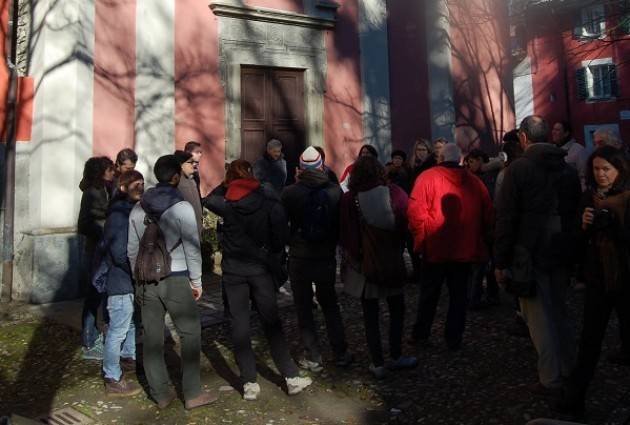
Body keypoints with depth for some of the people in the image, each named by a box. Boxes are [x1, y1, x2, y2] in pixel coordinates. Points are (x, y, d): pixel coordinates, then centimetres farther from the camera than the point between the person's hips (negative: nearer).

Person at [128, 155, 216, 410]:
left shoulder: (138, 208, 6)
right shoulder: (182, 207, -10)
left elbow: (132, 249, 10)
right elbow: (192, 247, -11)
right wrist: (196, 280, -2)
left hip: (147, 280, 5)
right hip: (176, 279, -5)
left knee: (152, 337, 10)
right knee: (190, 334, 6)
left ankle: (161, 394, 20)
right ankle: (192, 394, 11)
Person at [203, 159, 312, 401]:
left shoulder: (227, 202, -5)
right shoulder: (266, 198, -5)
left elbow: (209, 199, 18)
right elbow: (281, 234, -6)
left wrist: (227, 183, 15)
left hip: (233, 269, 0)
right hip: (259, 267, 1)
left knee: (239, 325, 7)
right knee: (272, 322, 10)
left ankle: (249, 383, 12)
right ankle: (291, 377, 13)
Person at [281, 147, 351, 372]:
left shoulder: (290, 192, -13)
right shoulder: (335, 190, -8)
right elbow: (342, 223, 2)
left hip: (299, 258, -2)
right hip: (327, 257, 2)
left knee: (304, 309, 10)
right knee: (330, 305, 18)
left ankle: (313, 358, 15)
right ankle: (341, 353, 22)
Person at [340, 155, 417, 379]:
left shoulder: (349, 198, -12)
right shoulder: (395, 193, -10)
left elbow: (345, 233, -10)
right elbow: (407, 224, -6)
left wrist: (351, 254, 2)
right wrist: (400, 248, 8)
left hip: (363, 263, -1)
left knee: (370, 314, 10)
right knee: (397, 310, 20)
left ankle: (378, 364, 16)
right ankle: (396, 357, 27)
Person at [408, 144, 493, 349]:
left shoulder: (427, 177, -5)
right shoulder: (474, 181, 5)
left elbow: (416, 211, -15)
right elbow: (488, 214, 6)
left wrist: (420, 238, -5)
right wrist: (478, 237, 17)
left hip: (435, 247, -2)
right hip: (466, 248, 2)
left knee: (429, 293, 13)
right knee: (458, 295, 12)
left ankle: (421, 334, 23)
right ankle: (454, 338, 17)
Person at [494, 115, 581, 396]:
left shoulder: (519, 168, -12)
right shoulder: (568, 170, 9)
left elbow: (505, 217, -15)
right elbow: (575, 212, 15)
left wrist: (500, 261, -9)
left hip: (530, 255, -7)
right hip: (561, 254, 7)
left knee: (539, 318, 2)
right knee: (560, 312, 20)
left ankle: (550, 380, 8)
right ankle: (569, 371, 32)